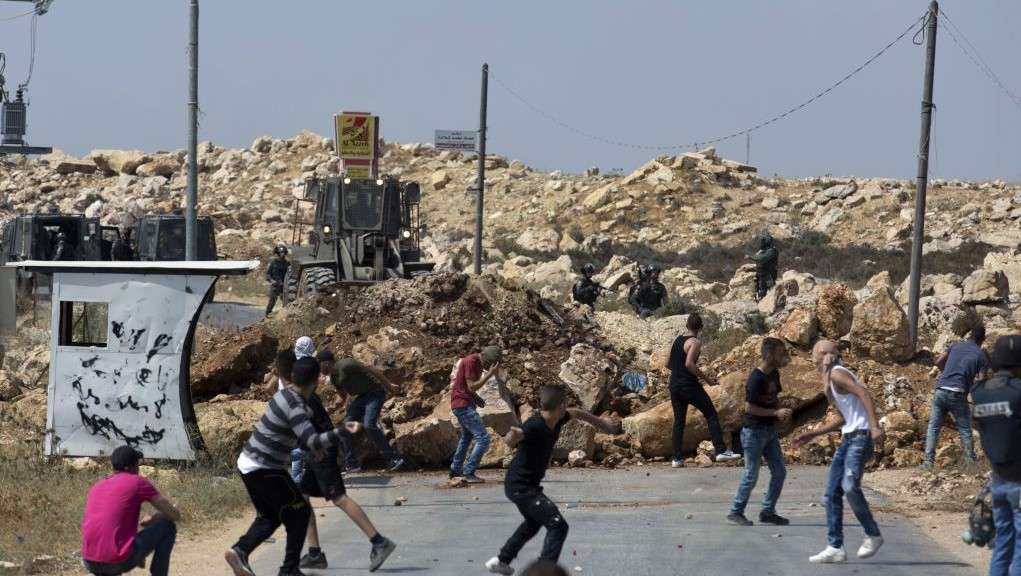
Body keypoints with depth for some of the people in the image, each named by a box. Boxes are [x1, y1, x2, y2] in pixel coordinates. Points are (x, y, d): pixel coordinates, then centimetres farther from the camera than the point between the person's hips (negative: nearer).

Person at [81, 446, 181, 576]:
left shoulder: (96, 487, 20)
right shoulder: (138, 482, 3)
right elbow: (175, 515, 4)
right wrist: (152, 519, 25)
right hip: (120, 560, -6)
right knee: (167, 527, 14)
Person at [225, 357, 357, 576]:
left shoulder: (284, 395, 7)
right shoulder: (296, 408, -22)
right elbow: (313, 442, -35)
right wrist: (343, 433, -44)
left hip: (247, 464, 9)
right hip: (265, 470, -9)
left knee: (269, 517, 20)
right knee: (299, 513, 7)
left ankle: (239, 550, -1)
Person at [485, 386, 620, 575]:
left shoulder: (558, 419, -4)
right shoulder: (534, 426, -30)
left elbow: (576, 413, 19)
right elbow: (510, 441, -49)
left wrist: (601, 422, 32)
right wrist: (513, 437, -72)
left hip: (529, 484, 10)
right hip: (521, 486, -10)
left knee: (534, 522, 32)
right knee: (558, 525, -17)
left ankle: (501, 561, 45)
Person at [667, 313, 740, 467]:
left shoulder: (677, 340, 13)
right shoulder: (695, 342, -9)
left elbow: (668, 364, 18)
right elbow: (689, 363, -22)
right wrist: (706, 378, -16)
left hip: (674, 385, 7)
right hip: (689, 385, -7)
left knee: (679, 421, 13)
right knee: (711, 415, -1)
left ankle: (677, 458, 9)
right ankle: (721, 451, -8)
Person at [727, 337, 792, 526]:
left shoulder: (774, 374, 6)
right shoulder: (756, 378, -21)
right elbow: (749, 407, -21)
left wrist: (782, 412, 0)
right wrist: (776, 413, -19)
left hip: (770, 431, 8)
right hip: (754, 432, -8)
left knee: (779, 472, 7)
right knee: (751, 475, -2)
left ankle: (767, 512, 17)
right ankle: (735, 512, 12)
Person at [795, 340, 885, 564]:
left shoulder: (837, 374, -7)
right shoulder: (829, 381, 21)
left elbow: (864, 394, -19)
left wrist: (875, 426, -29)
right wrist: (812, 433, 29)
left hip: (860, 437, -10)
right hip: (847, 438, 10)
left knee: (850, 486, -25)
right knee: (832, 494, 4)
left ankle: (873, 535, -10)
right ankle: (835, 548, 4)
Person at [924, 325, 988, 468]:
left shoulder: (956, 345, 14)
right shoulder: (981, 355, 4)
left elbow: (938, 362, 17)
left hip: (940, 390, 3)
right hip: (957, 394, -3)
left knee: (933, 427, 8)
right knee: (965, 430, 11)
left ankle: (928, 461, 0)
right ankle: (970, 461, 10)